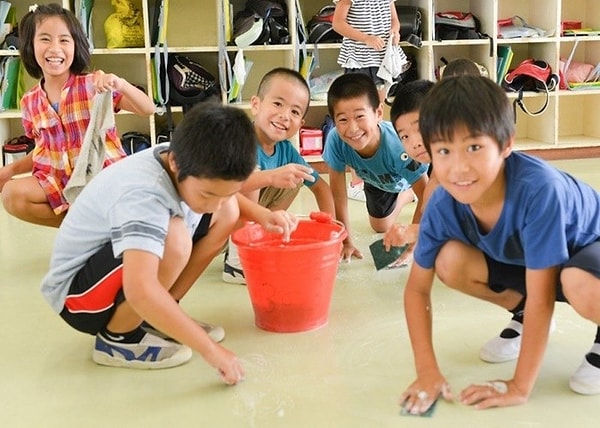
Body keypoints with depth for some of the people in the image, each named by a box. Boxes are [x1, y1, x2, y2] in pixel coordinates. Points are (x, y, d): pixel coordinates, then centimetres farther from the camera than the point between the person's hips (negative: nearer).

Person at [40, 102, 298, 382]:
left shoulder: (184, 162, -13)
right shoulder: (143, 196, -36)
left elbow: (225, 195, 13)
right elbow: (140, 290, -48)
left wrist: (262, 215, -6)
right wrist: (210, 349, -42)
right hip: (77, 292, -8)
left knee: (228, 213, -1)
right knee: (173, 238, -36)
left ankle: (156, 317, 5)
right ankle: (116, 339, -11)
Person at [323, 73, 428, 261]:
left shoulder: (398, 145, -48)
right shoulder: (335, 141, -39)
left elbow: (426, 194, -36)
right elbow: (337, 193, -27)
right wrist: (346, 241, -26)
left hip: (412, 176, -3)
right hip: (380, 180, 3)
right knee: (380, 226, 18)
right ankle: (405, 196, 44)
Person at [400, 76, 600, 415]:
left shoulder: (538, 189, -40)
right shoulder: (443, 205, -24)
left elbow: (541, 297, -33)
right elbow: (417, 288, -11)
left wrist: (519, 387, -27)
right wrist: (428, 371, -18)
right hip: (521, 259, 6)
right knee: (450, 261, -19)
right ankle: (524, 317, 10)